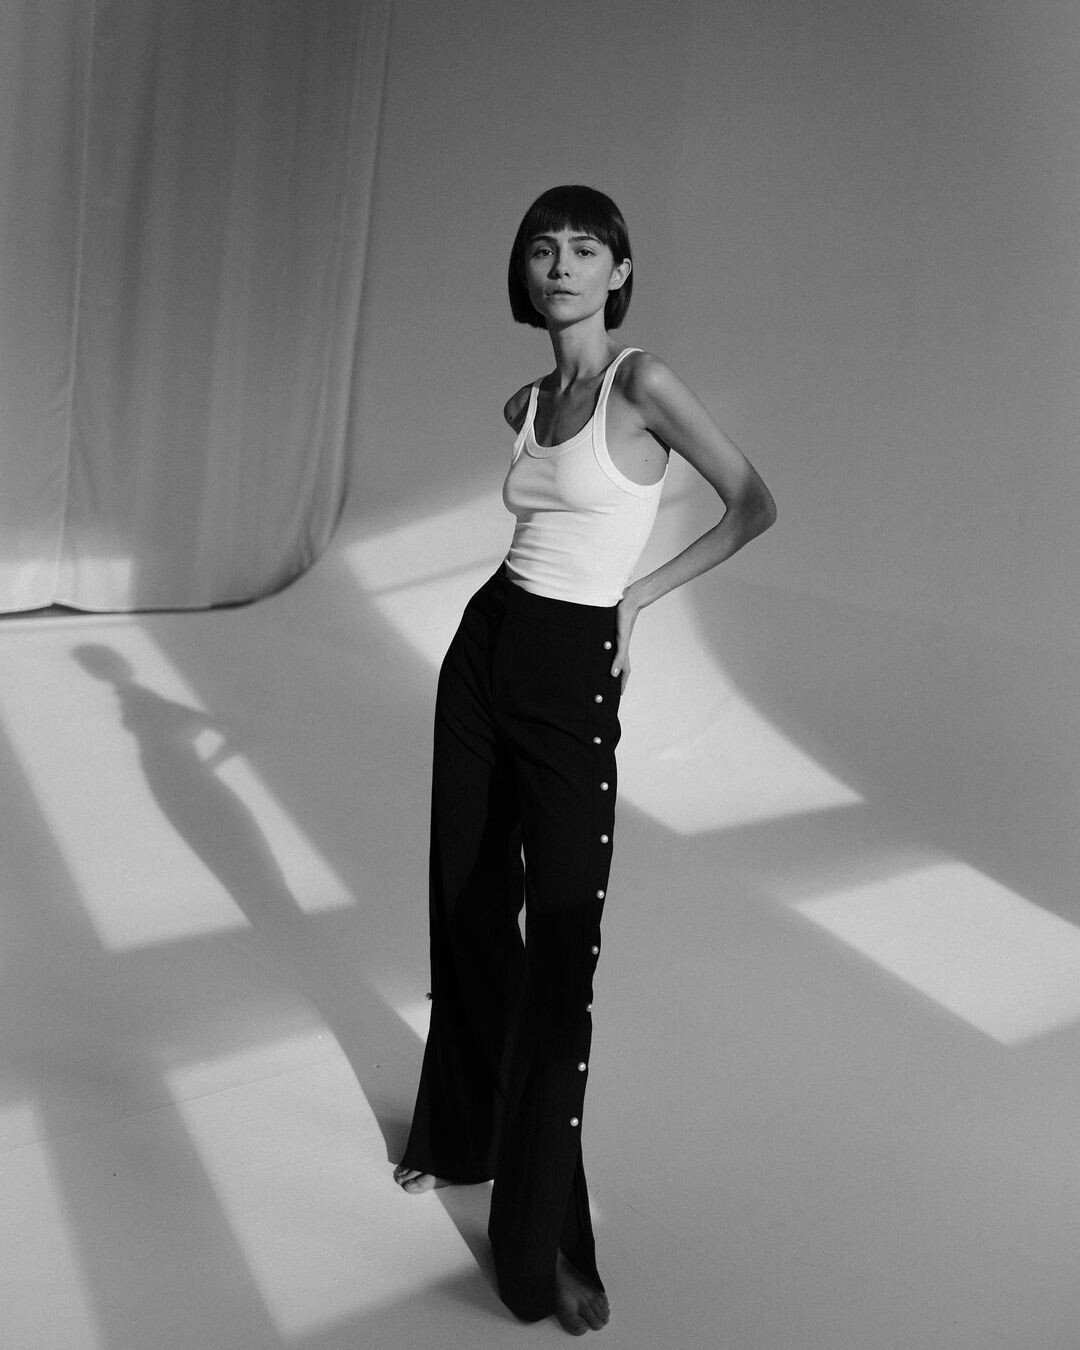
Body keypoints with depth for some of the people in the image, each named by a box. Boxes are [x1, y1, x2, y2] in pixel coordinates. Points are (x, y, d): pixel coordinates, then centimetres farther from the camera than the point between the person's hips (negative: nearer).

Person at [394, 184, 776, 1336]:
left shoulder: (643, 384, -10)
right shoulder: (525, 405, 9)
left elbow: (754, 506, -4)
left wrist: (639, 591, -2)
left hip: (572, 676, -6)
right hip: (485, 648, 7)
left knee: (559, 945, -5)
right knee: (469, 907, 15)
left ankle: (546, 1240, 6)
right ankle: (460, 1133, 37)